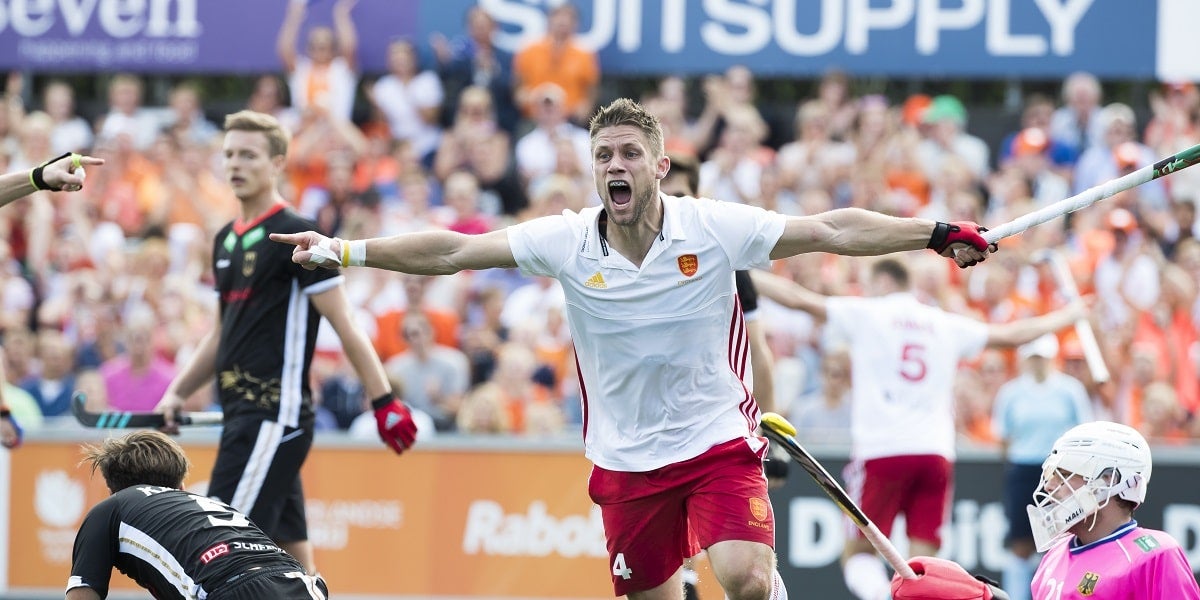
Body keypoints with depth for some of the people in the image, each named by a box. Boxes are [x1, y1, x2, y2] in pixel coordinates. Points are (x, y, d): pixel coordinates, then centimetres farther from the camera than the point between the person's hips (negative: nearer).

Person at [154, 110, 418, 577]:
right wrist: (177, 393, 18)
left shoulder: (295, 236, -9)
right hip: (243, 413, 9)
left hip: (275, 412, -9)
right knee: (292, 550, 9)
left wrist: (384, 401, -16)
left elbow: (345, 325, -12)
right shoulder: (227, 240, 15)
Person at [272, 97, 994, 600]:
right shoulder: (566, 242, -6)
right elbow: (451, 251, -4)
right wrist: (343, 251, -8)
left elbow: (833, 230, -11)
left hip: (719, 440, -2)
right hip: (627, 459, 2)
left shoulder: (715, 228, -11)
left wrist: (940, 235, -18)